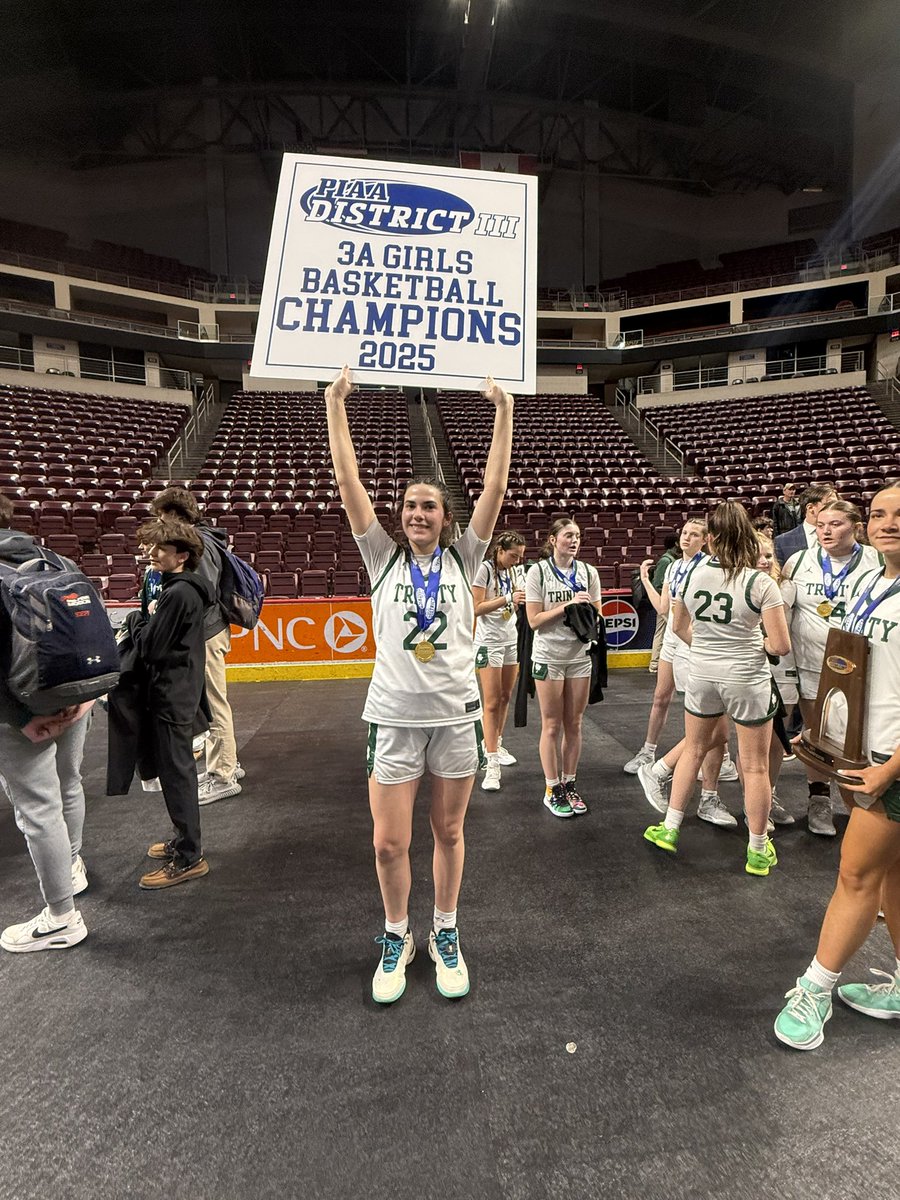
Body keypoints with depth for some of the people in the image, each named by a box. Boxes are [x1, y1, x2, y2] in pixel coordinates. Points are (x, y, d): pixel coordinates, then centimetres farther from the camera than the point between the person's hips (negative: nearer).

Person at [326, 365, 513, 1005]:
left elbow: (495, 487, -3)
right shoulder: (384, 557, 1)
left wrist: (504, 412, -5)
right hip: (394, 717, 0)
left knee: (449, 831, 15)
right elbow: (349, 482, -3)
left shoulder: (463, 558, 2)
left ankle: (445, 935, 37)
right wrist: (335, 403, -5)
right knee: (390, 843, 5)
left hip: (456, 713, 1)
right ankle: (396, 937, 33)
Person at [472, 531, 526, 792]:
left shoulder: (513, 571, 9)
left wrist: (522, 599, -4)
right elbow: (476, 608, -17)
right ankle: (492, 764, -2)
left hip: (512, 640, 7)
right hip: (490, 642, -7)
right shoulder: (485, 569, -12)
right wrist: (508, 599, -25)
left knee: (505, 697, 12)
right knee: (492, 703, -6)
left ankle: (495, 745, 30)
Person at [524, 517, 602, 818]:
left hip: (580, 655, 4)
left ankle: (569, 785, 24)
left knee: (574, 725, 11)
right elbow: (534, 620, -11)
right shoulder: (538, 572, -6)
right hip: (549, 657, -3)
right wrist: (567, 604, -20)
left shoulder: (588, 572, 4)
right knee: (552, 725, 5)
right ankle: (552, 790, 18)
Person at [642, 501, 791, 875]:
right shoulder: (761, 584, -15)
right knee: (755, 766, 11)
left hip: (702, 674, 3)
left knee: (693, 750, 21)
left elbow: (679, 625, 8)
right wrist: (754, 642, 6)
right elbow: (781, 645, -14)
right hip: (746, 679, -3)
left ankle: (670, 829, 30)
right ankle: (758, 851, 25)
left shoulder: (692, 574, -5)